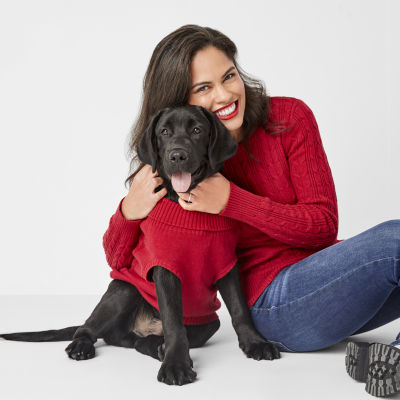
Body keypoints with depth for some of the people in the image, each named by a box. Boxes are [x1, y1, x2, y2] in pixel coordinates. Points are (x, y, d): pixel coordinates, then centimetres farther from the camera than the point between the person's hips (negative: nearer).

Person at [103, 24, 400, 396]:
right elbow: (119, 261, 4)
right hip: (274, 303, -3)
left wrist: (232, 201, -19)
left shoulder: (289, 117, -2)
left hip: (330, 279, 3)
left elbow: (324, 225, -6)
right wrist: (130, 211, -20)